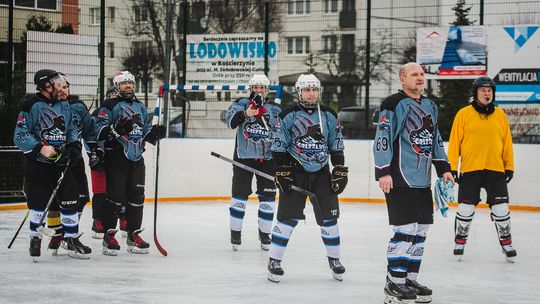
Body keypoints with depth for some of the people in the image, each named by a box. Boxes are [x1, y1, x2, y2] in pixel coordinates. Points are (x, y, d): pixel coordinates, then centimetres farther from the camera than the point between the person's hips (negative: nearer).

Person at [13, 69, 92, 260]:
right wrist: (40, 149, -21)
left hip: (62, 163, 5)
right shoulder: (32, 106, -10)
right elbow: (20, 135, -12)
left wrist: (74, 145, 1)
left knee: (70, 200, 2)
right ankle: (35, 239, 17)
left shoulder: (64, 106, 10)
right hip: (38, 165, -5)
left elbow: (72, 129, 20)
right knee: (38, 202, 0)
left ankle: (72, 240, 12)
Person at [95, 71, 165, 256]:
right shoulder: (109, 105, -1)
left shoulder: (140, 107, 19)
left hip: (136, 158, 6)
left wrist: (154, 132, 3)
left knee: (136, 196, 6)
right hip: (116, 157, -6)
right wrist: (116, 129, -26)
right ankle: (109, 237, -1)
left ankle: (134, 235, 15)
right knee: (115, 195, -8)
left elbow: (146, 130, 24)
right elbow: (98, 129, -9)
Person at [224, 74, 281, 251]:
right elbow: (231, 121, -19)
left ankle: (264, 234, 16)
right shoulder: (241, 104, 0)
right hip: (243, 157, -2)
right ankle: (235, 233, 10)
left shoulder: (275, 110, 9)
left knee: (268, 197, 3)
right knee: (240, 195, -1)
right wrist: (245, 113, -35)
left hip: (267, 159, 3)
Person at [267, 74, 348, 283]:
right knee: (287, 217, -8)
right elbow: (279, 147, -4)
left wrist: (340, 171, 3)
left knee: (329, 216, 4)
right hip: (295, 172, -3)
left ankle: (334, 259, 19)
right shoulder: (288, 116, -5)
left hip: (321, 173, 3)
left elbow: (336, 146, 10)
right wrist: (282, 172, -10)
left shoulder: (329, 116, 6)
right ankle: (274, 260, 0)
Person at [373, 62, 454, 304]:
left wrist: (443, 168, 20)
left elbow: (435, 139, 25)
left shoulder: (430, 106, 17)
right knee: (405, 229, -11)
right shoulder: (393, 104, -8)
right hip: (399, 180, -8)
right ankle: (394, 284, -4)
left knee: (420, 230, 9)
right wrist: (383, 172, -18)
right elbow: (382, 139, -13)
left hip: (422, 181, 8)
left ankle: (410, 279, 19)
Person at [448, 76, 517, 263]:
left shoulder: (500, 115, 8)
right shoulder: (464, 114, -1)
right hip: (470, 170, -2)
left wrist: (509, 167, 7)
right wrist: (452, 168, -3)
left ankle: (506, 244, 17)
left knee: (501, 210, 2)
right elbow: (454, 142, 0)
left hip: (496, 170, 2)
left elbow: (507, 143, 11)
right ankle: (460, 242, 18)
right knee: (465, 209, 0)